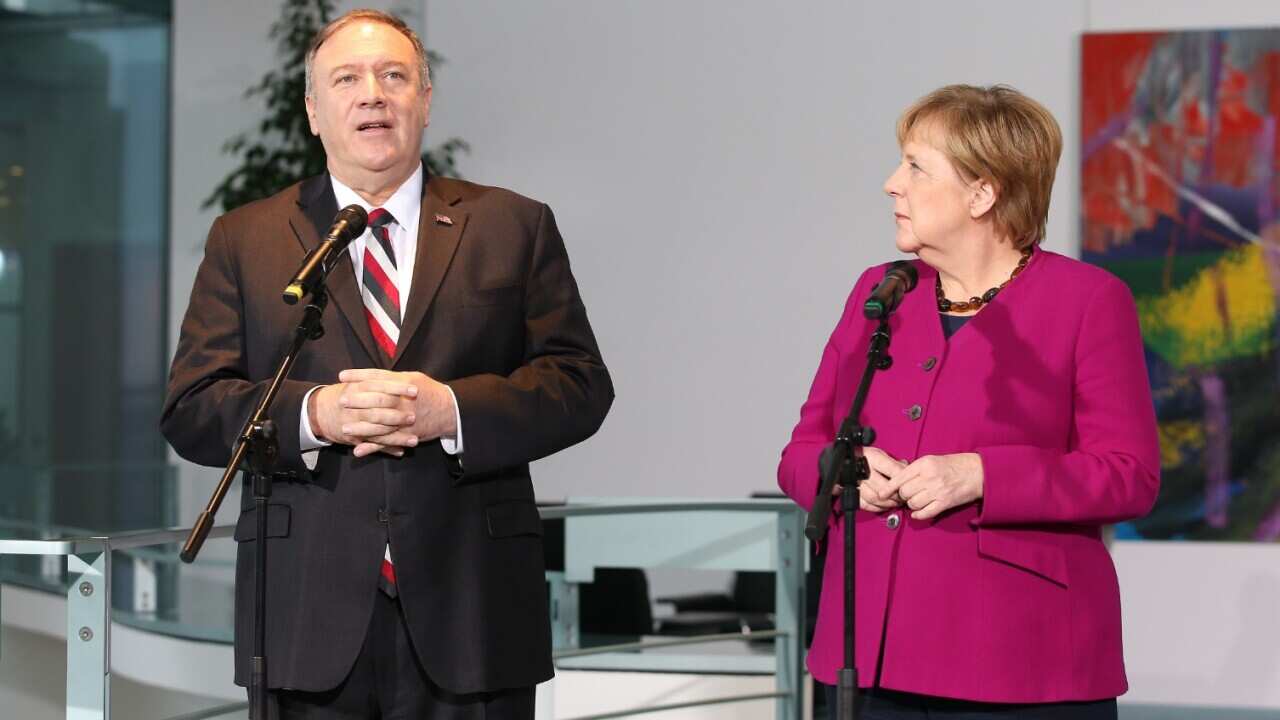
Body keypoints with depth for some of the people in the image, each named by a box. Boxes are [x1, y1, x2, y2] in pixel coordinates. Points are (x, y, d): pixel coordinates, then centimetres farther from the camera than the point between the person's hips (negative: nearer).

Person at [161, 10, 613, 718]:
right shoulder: (244, 239, 12)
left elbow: (580, 386, 3)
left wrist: (451, 409, -14)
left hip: (467, 613, 0)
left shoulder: (513, 227, 11)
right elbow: (190, 409, 4)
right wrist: (313, 415, -14)